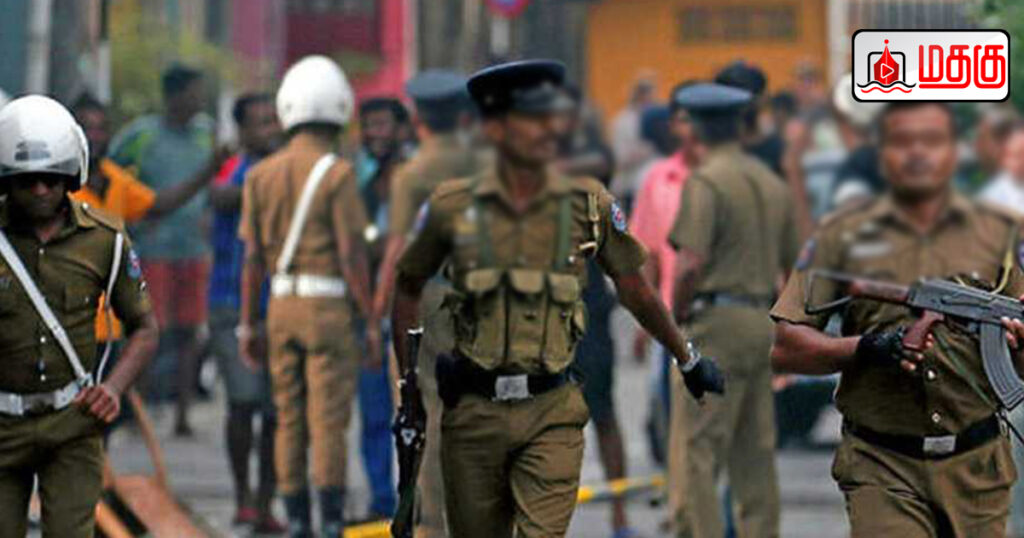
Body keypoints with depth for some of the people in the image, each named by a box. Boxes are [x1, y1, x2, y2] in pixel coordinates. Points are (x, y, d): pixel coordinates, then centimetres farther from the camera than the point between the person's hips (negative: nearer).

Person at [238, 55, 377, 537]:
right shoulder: (337, 175, -10)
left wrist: (247, 324, 10)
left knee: (289, 421, 9)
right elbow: (352, 254, -12)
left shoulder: (261, 175, 5)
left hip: (282, 305, 5)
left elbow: (252, 257, 5)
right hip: (330, 306, -5)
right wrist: (372, 325, -8)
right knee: (329, 421, -5)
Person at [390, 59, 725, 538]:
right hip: (473, 411, 1)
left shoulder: (589, 205, -1)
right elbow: (407, 288, 13)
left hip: (551, 413, -1)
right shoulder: (453, 207, -2)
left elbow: (634, 289, 13)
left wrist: (687, 359, 23)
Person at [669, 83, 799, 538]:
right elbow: (793, 265, 18)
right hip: (763, 324, 8)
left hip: (717, 322, -8)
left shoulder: (705, 183, -11)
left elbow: (690, 265, -19)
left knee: (695, 453, -7)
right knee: (755, 456, 12)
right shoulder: (773, 183, 13)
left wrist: (676, 314, -4)